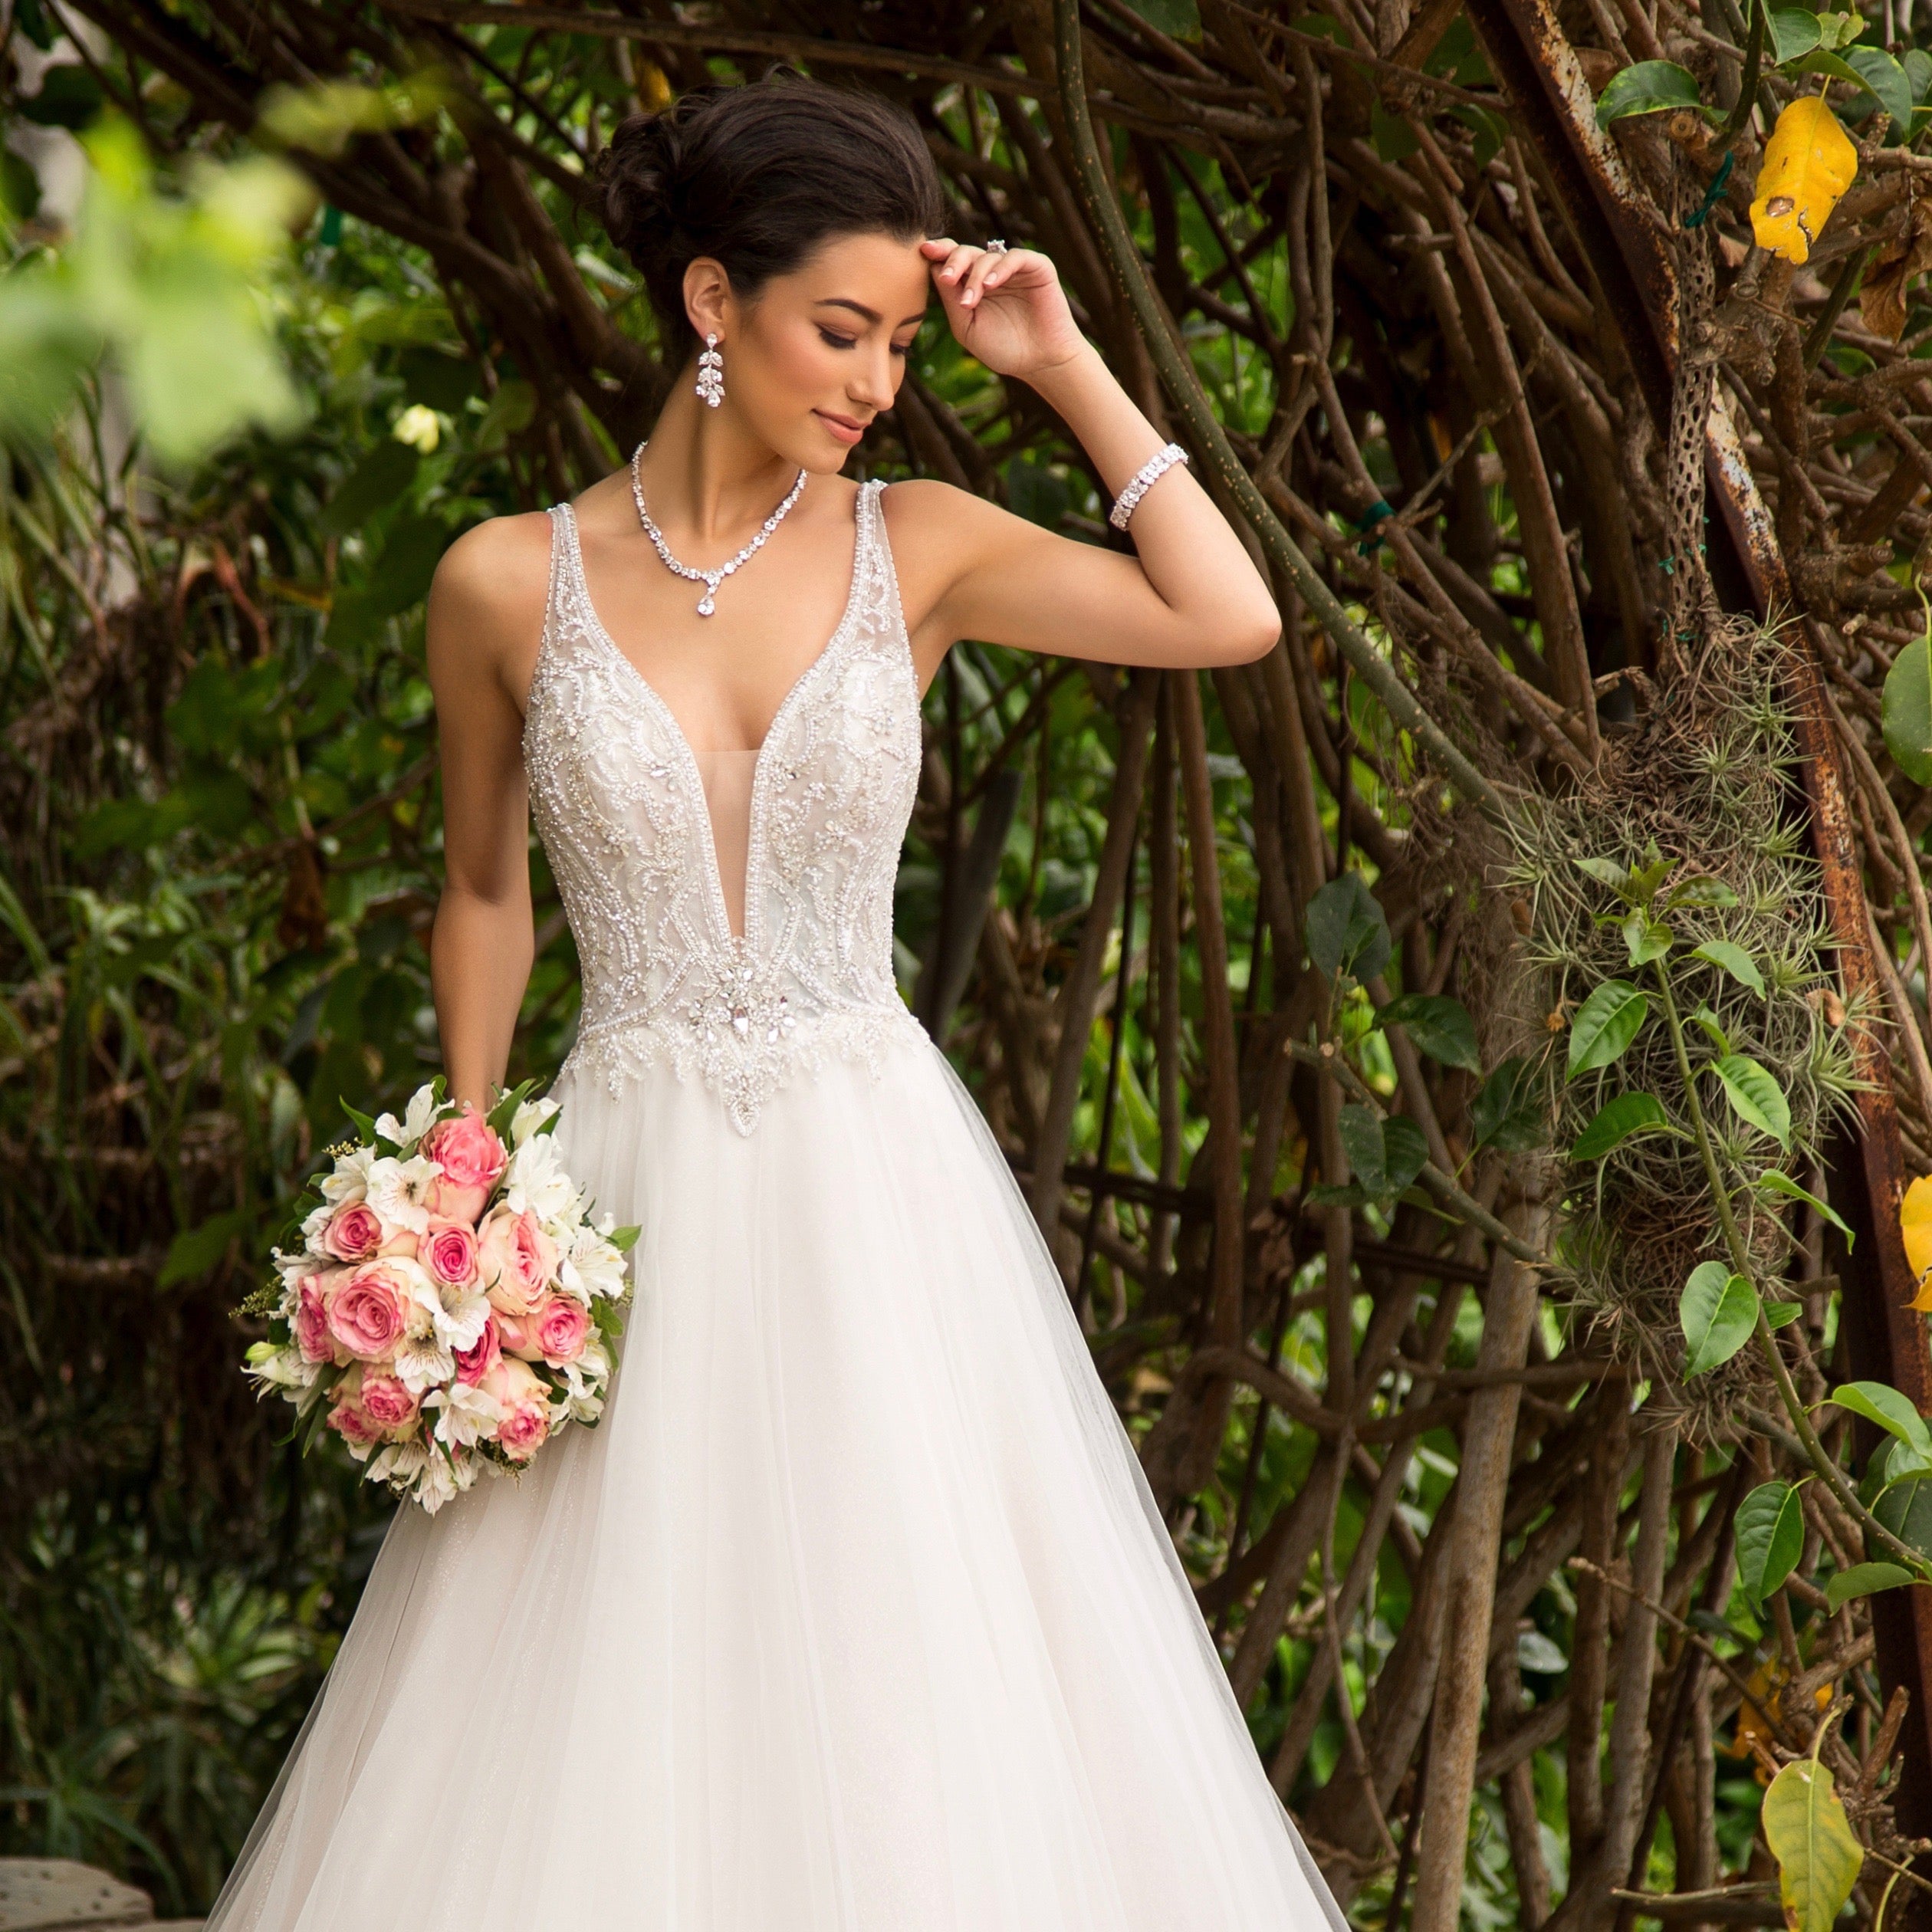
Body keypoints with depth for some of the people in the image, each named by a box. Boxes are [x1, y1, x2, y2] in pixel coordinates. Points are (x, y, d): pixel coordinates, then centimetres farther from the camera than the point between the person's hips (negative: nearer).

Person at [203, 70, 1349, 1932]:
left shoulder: (917, 545, 0)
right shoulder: (508, 582, -2)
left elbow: (1229, 614, -10)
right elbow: (484, 893, 10)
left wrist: (1068, 369, -5)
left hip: (872, 1180, 1)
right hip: (627, 1193, -1)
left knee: (900, 1676, 3)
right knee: (609, 1700, 3)